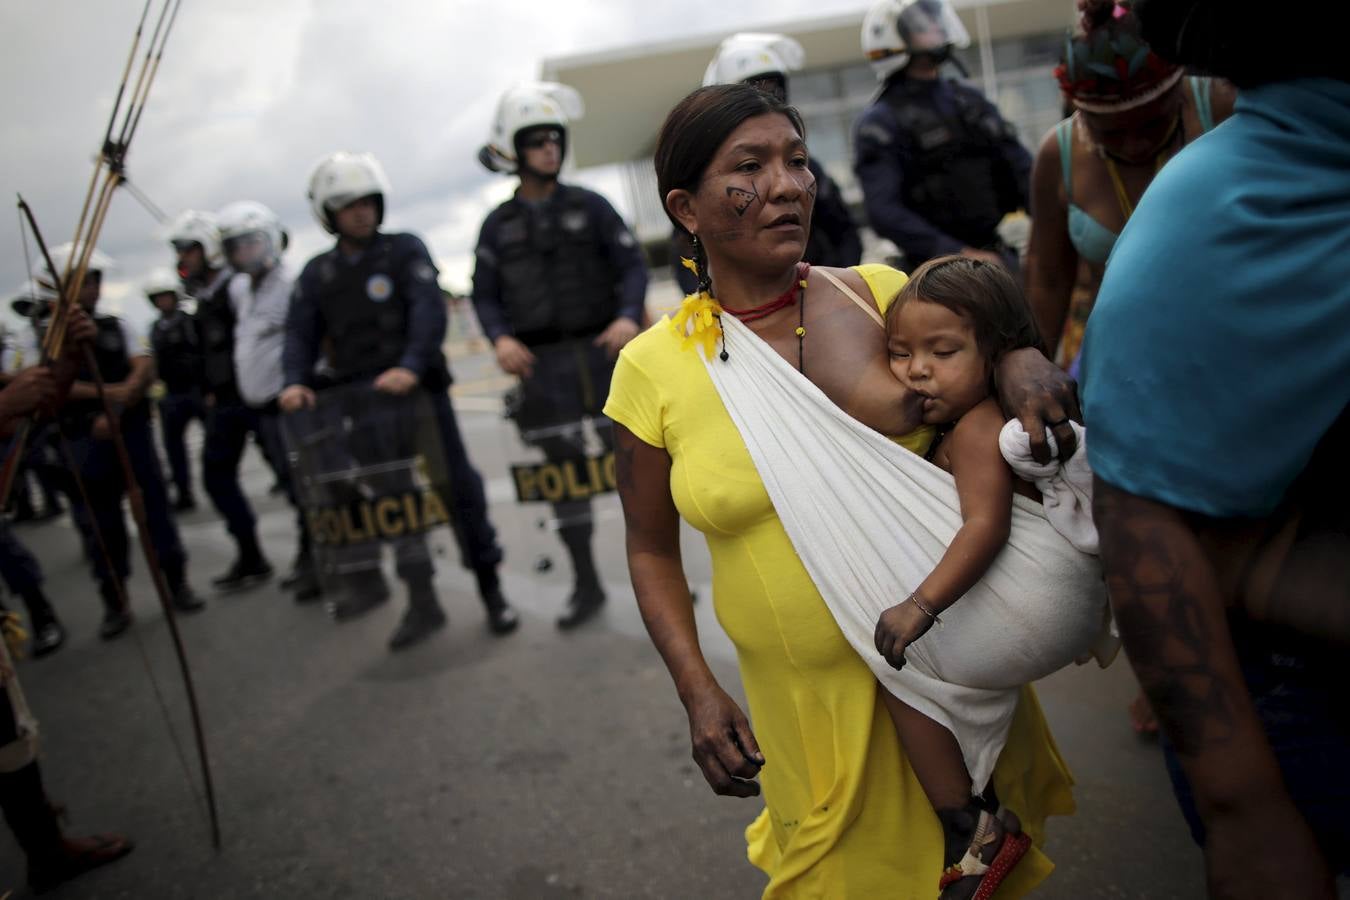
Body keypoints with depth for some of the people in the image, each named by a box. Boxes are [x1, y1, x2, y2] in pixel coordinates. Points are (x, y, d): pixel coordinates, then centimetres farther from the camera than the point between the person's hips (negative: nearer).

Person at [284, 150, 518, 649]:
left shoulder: (405, 249, 3)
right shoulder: (317, 273, 14)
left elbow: (429, 310, -11)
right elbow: (301, 334, 8)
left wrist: (410, 366, -27)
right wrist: (296, 381, -12)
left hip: (416, 387, -3)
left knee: (457, 485, 0)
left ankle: (491, 590, 11)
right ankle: (421, 600, 12)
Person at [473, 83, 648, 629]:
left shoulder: (589, 206, 4)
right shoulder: (498, 225, 8)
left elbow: (631, 265, 1)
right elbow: (485, 294, 8)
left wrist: (628, 317, -17)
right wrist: (501, 338, -11)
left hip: (601, 349, -1)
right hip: (541, 362, 2)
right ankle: (586, 584, 17)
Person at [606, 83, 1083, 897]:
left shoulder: (873, 294, -6)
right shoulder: (653, 369, -8)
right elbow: (652, 548, 0)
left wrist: (1022, 357, -27)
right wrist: (697, 691, -9)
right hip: (810, 696, -1)